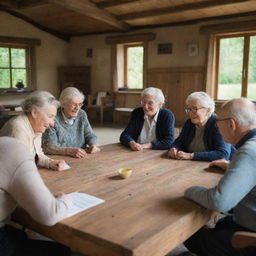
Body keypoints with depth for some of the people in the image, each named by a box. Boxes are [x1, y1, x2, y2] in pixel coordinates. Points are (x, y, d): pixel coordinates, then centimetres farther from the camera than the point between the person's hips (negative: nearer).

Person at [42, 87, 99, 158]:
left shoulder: (81, 114, 4)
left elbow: (90, 135, 10)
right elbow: (49, 147, -18)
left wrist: (93, 145, -12)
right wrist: (70, 151, -31)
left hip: (81, 158, 3)